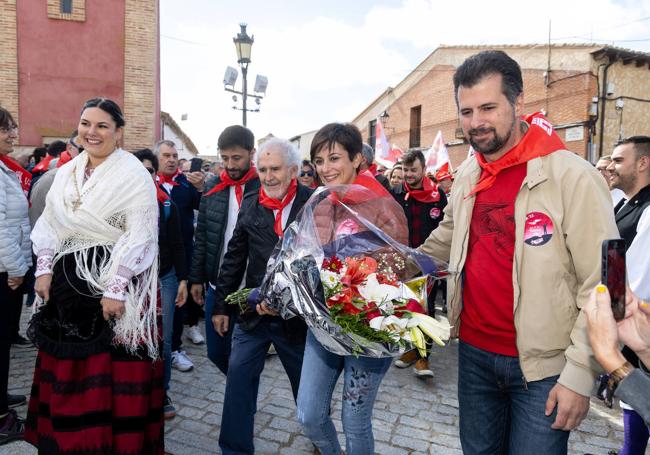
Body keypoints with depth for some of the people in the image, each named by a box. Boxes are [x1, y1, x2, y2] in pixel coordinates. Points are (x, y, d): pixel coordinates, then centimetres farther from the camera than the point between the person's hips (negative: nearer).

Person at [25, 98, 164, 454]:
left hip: (115, 282, -6)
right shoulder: (65, 173, 11)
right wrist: (45, 270, 4)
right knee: (67, 367, 16)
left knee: (112, 373, 2)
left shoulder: (134, 176, -11)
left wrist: (116, 290, -19)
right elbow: (49, 225, 15)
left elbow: (139, 237, -16)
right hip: (68, 281, 7)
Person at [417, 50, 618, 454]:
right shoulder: (467, 175, 3)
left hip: (542, 366, -5)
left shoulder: (573, 176, -16)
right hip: (473, 353, 6)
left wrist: (580, 375, -15)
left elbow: (600, 288, -15)